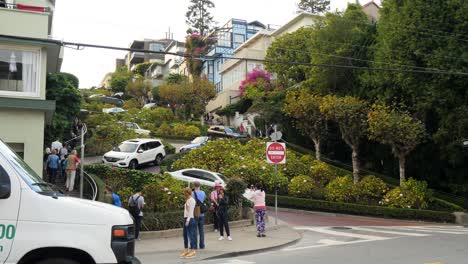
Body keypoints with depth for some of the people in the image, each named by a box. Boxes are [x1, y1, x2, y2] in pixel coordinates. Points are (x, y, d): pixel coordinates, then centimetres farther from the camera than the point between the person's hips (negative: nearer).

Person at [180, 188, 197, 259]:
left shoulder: (191, 200, -9)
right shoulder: (187, 200, 18)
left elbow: (191, 211, -15)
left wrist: (188, 220, -18)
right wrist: (185, 219, 12)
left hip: (190, 219, -9)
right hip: (186, 218, 9)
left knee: (191, 234, -6)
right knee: (185, 234, 9)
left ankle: (193, 251, -3)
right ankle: (186, 250, 14)